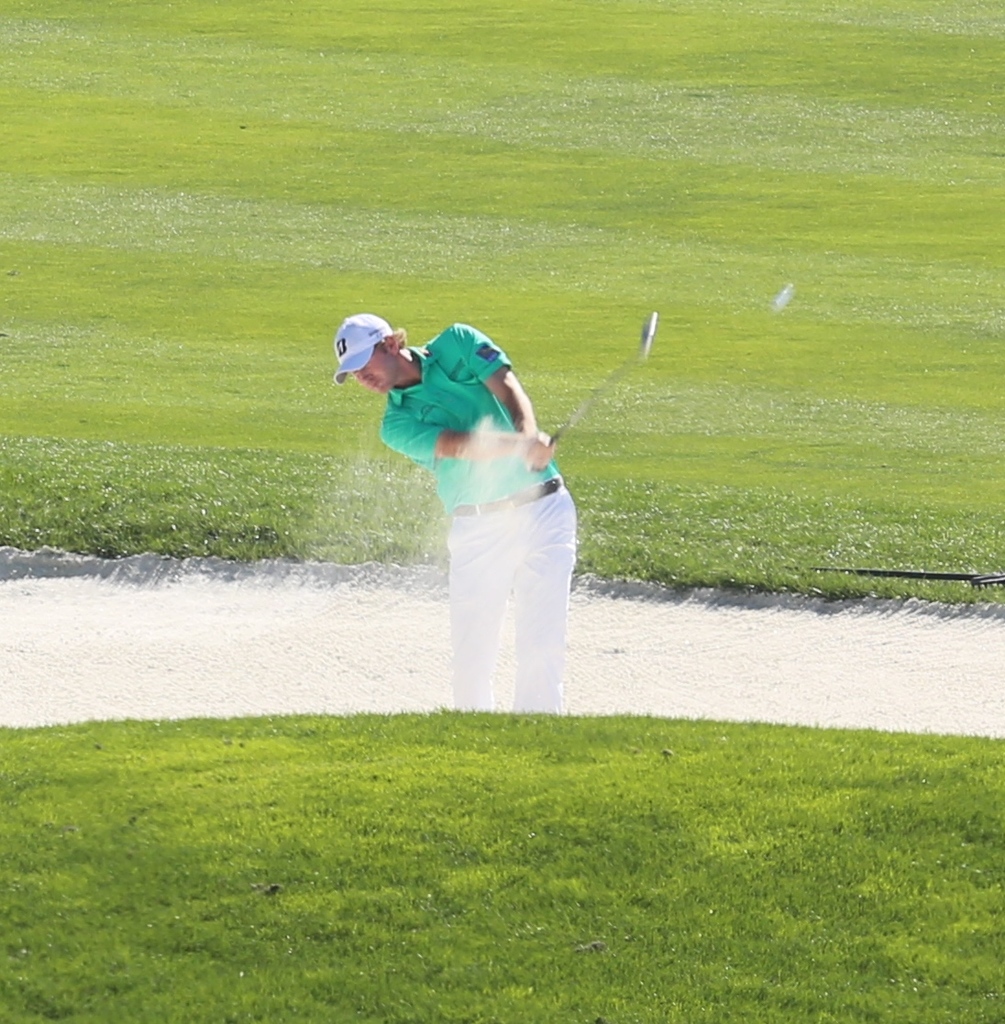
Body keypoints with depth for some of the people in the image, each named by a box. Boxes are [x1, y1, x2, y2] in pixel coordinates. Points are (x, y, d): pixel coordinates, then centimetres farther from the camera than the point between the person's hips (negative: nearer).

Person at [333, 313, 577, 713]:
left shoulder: (458, 344, 4)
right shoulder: (397, 424, 1)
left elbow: (508, 391, -8)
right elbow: (459, 446, -15)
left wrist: (529, 435, -30)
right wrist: (519, 447, -33)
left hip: (543, 510, -1)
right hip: (477, 527, 1)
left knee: (541, 645, -9)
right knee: (471, 653, -3)